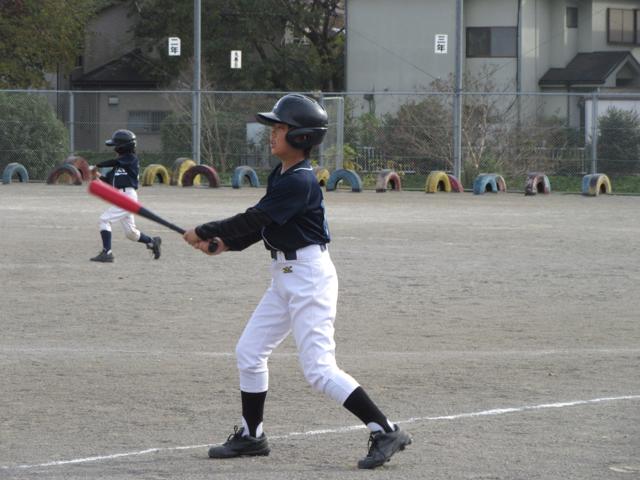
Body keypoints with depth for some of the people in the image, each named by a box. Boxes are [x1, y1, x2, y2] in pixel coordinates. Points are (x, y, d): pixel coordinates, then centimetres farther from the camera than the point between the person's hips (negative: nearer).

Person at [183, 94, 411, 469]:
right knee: (249, 351, 13)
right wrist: (224, 244, 2)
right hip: (285, 277, 10)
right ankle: (251, 436, 24)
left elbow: (254, 220, -21)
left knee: (319, 369, -13)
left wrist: (205, 233, -12)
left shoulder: (299, 181, -20)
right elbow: (261, 225, 16)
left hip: (309, 277, -10)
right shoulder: (281, 176, 10)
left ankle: (386, 432, -11)